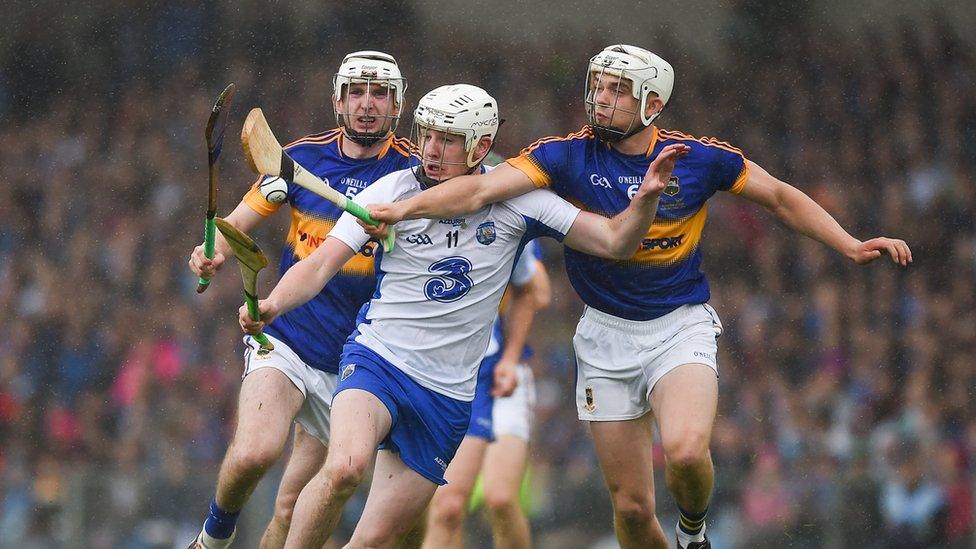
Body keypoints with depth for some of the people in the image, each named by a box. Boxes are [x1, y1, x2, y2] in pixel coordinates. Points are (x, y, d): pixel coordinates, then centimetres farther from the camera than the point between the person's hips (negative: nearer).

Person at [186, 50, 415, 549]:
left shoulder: (414, 171, -2)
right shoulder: (303, 157, 3)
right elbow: (238, 223, 9)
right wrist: (212, 254, -14)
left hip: (352, 364, 0)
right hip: (285, 343, 0)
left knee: (294, 509, 2)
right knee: (254, 454, -26)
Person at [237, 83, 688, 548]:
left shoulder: (516, 201, -1)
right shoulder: (392, 191, -5)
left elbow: (614, 241, 1)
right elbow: (322, 264, -10)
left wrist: (646, 197, -19)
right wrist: (272, 304, -29)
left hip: (448, 397, 2)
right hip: (376, 359, -2)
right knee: (346, 467, -33)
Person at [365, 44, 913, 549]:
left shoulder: (699, 157, -5)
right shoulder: (567, 156, -8)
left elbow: (780, 196, 9)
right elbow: (484, 187, -20)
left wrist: (851, 246, 3)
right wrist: (405, 207, -35)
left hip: (682, 325, -1)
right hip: (606, 335, 1)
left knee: (686, 449, -29)